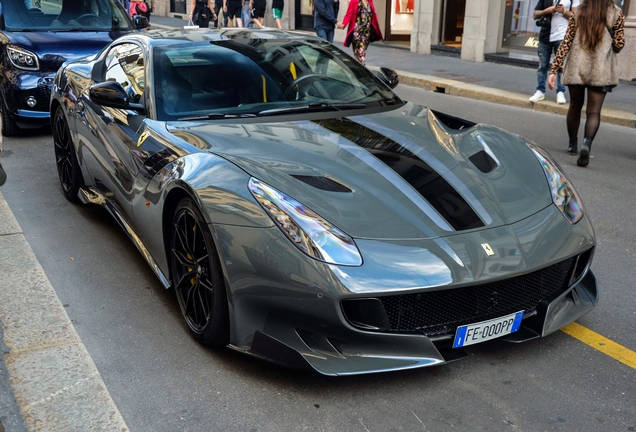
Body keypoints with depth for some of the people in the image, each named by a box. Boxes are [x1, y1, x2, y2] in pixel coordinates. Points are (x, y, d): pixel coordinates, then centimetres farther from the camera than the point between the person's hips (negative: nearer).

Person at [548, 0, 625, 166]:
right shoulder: (616, 14, 0)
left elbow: (566, 43, -1)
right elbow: (618, 45, -1)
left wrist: (554, 69, -1)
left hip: (576, 67, 2)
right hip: (601, 71, -2)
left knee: (575, 106, 17)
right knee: (593, 111, -1)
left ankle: (572, 145, 28)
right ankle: (587, 142, -25)